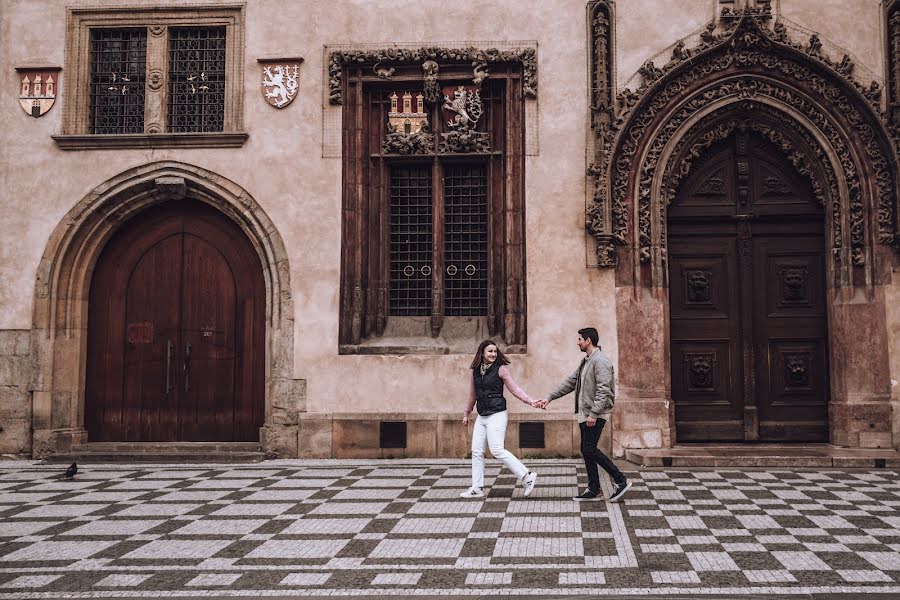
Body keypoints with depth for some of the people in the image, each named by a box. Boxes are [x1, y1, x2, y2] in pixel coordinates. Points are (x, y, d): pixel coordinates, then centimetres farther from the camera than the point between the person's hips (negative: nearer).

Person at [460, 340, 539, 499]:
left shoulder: (500, 369, -5)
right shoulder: (475, 371, 10)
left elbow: (515, 389, -4)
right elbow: (473, 395, 22)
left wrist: (530, 401, -16)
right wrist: (466, 414, 29)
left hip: (497, 415, -6)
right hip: (481, 417, 6)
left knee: (497, 450, -14)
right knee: (477, 451, 6)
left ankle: (527, 476, -5)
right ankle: (477, 488, 14)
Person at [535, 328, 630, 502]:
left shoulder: (600, 361, -14)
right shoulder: (585, 361, 17)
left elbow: (603, 391, -21)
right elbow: (570, 383, 20)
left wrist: (593, 414, -24)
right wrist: (549, 398, 17)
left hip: (596, 415, -10)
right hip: (585, 413, 10)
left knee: (589, 449, -11)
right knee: (586, 450, 10)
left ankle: (621, 481, -4)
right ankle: (593, 489, 18)